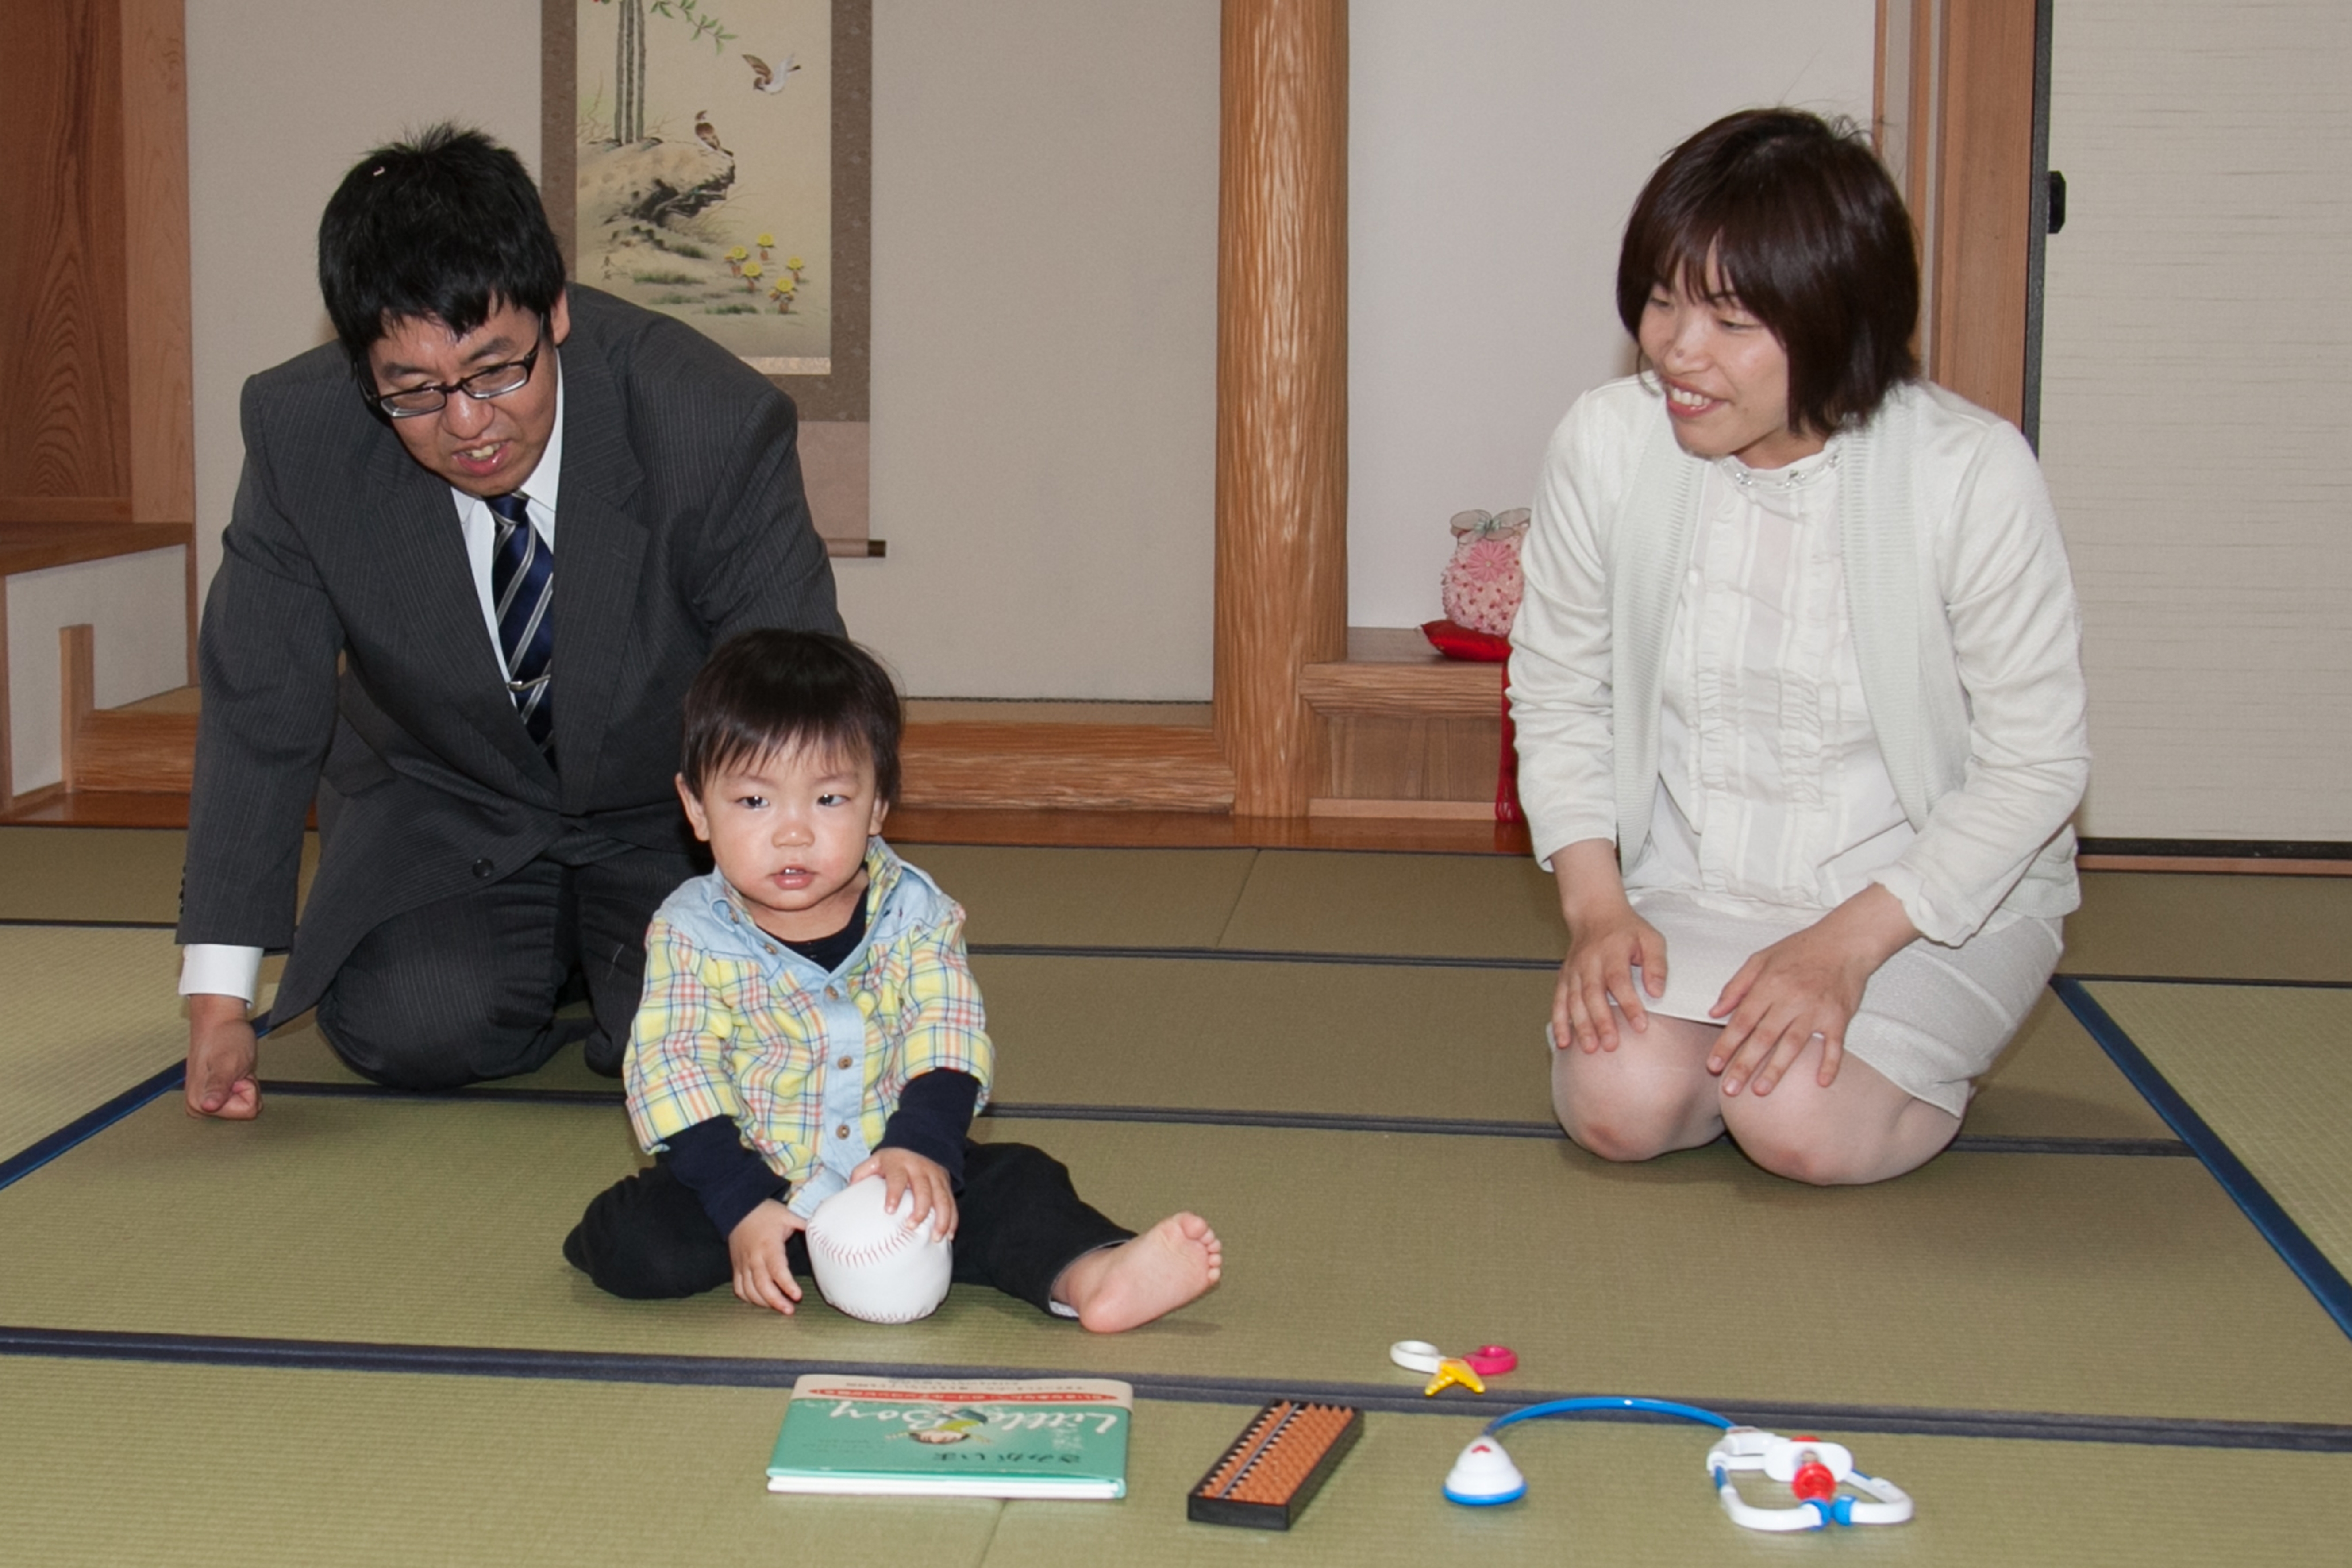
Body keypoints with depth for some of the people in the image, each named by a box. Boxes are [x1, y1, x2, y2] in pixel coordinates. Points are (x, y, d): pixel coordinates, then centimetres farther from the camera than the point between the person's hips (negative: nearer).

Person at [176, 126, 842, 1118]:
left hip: (671, 817, -1)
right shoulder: (300, 432, -21)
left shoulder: (715, 425, -29)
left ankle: (627, 959, 15)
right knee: (409, 1030, -21)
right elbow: (260, 714, -10)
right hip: (436, 804, 2)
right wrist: (218, 998, -11)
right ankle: (547, 959, 14)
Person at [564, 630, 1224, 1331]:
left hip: (897, 1171, 1)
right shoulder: (692, 934, -8)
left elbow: (949, 1037, -13)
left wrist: (921, 1147, -33)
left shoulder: (914, 913, -4)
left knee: (1017, 1181, -21)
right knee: (633, 1239, -24)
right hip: (755, 1175, -1)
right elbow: (672, 1073, -14)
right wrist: (743, 1208, -26)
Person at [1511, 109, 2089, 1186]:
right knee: (1617, 1102, -23)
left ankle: (1932, 1052, 9)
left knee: (1797, 1121, -25)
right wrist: (1596, 906, -11)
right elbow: (1557, 694, 2)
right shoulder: (1604, 444, -11)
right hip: (1692, 892, 2)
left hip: (1935, 896, -2)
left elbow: (2037, 763, -12)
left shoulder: (1973, 477, -19)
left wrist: (1847, 943, -21)